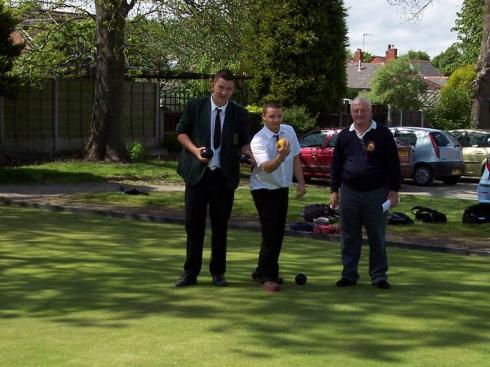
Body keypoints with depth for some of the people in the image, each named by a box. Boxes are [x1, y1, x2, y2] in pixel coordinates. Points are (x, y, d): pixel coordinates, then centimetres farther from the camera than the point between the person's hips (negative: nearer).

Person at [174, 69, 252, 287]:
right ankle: (190, 272, 12)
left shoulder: (239, 114, 3)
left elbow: (244, 142, 10)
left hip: (224, 177, 1)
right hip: (197, 173, -1)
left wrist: (249, 152, -13)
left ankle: (218, 272, 18)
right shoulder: (195, 107, 0)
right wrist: (194, 149, -12)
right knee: (194, 224, 3)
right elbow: (181, 132, 5)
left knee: (220, 226, 8)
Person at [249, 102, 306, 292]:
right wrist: (280, 157, -52)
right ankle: (268, 276, 3)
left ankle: (263, 272, 27)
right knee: (271, 234, -10)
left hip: (282, 188, 6)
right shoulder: (258, 140, -21)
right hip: (264, 190, -6)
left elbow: (295, 158, 6)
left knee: (278, 232, 12)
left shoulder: (289, 131, -2)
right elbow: (267, 167, -34)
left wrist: (301, 183, -1)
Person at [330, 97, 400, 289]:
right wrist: (334, 190, 7)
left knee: (377, 237, 4)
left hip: (376, 194, -3)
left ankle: (378, 275, 13)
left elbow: (393, 164, -2)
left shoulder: (382, 134, -2)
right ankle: (349, 274, 16)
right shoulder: (344, 135, 7)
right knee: (349, 237, 7)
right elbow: (336, 165, 11)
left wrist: (393, 190, -5)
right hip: (349, 193, 3)